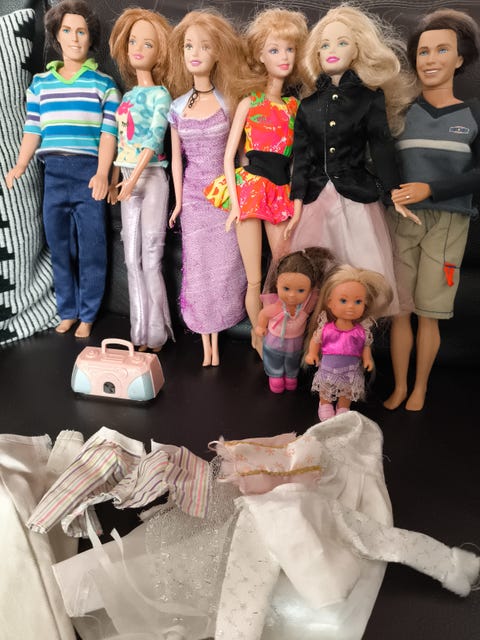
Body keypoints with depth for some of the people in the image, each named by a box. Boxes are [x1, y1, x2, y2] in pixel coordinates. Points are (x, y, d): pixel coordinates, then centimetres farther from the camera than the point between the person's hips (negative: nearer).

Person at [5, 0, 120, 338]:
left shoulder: (103, 83, 7)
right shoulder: (40, 83, 14)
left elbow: (108, 133, -1)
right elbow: (33, 130, 12)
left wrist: (102, 174, -14)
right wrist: (20, 166, -3)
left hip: (89, 173, -3)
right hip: (54, 173, 3)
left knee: (91, 247, -1)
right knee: (59, 247, 7)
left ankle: (87, 316, 12)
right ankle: (67, 312, 20)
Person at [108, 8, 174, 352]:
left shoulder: (160, 95, -5)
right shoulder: (128, 95, 16)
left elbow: (154, 141, -15)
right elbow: (122, 142, 18)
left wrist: (134, 178, -23)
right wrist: (114, 180, 16)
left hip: (150, 179, -7)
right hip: (129, 180, 7)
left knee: (151, 259, -7)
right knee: (133, 259, 7)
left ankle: (155, 336, 4)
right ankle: (141, 334, 14)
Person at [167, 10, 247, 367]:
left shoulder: (227, 102, -1)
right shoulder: (177, 107, 3)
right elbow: (176, 159, 7)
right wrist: (178, 200, 6)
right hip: (193, 195, 1)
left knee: (223, 264, 3)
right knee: (198, 265, 5)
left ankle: (216, 341, 18)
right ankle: (206, 344, 18)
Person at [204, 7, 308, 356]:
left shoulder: (295, 105, 12)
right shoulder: (249, 103, 3)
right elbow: (228, 157, -1)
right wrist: (234, 202, -10)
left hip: (283, 193, 4)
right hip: (250, 189, -3)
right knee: (255, 279, -1)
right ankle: (260, 340, 17)